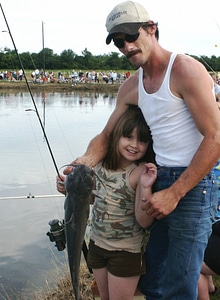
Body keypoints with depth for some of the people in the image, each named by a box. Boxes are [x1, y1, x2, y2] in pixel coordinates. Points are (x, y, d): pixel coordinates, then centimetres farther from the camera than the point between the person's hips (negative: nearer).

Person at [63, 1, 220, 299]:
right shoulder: (130, 88, 11)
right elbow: (106, 136, 11)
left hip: (193, 185, -7)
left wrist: (174, 193, -18)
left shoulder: (185, 70, -13)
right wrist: (80, 166, -11)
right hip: (159, 181, 7)